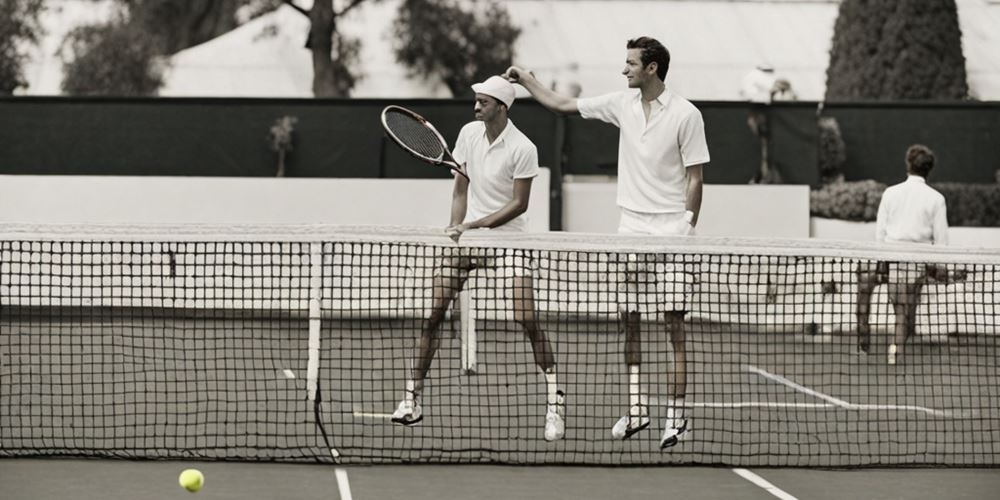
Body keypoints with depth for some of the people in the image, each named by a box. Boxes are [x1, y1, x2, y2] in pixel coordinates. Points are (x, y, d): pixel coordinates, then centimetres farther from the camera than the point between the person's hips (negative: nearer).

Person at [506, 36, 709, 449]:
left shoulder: (686, 115, -8)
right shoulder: (622, 104, 7)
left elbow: (695, 178, -6)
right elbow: (561, 105, 18)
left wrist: (687, 231, -10)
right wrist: (525, 79, 17)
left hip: (671, 229, -5)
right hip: (630, 226, 5)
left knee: (674, 323, -6)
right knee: (627, 319, 4)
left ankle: (676, 413, -4)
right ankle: (635, 408, 11)